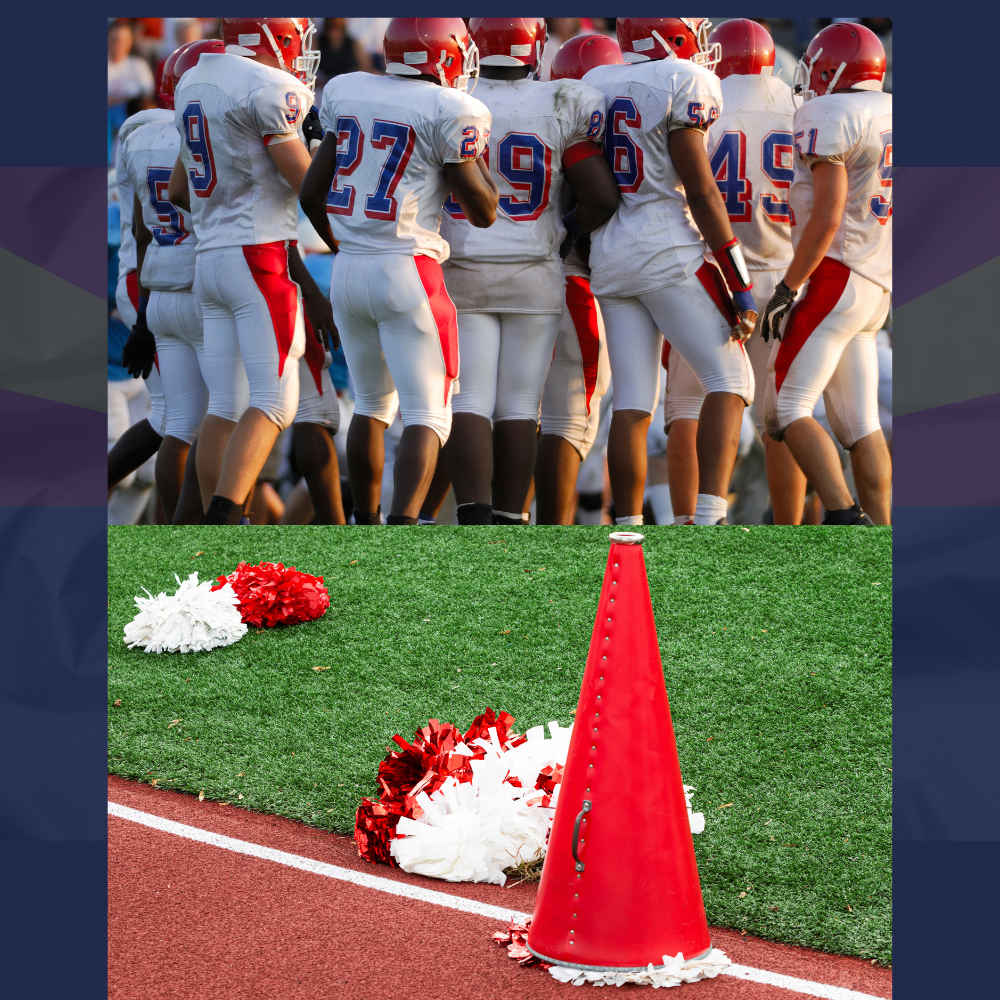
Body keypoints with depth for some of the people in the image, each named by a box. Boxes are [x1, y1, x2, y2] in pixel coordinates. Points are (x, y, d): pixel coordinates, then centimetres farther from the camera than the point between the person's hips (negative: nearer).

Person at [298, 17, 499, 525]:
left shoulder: (344, 92, 9)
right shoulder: (450, 111, -8)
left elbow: (312, 193, 13)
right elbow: (483, 211, -4)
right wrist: (477, 150, 10)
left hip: (347, 272, 6)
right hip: (408, 271, -6)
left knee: (372, 405, 22)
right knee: (427, 416, -2)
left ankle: (365, 525, 29)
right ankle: (402, 527, -19)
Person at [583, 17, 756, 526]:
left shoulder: (593, 85, 12)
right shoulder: (683, 83, -7)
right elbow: (700, 191, -11)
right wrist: (739, 284, -9)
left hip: (608, 256, 6)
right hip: (668, 249, -6)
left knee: (632, 402, 8)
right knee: (729, 381, 1)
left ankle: (628, 526, 7)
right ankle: (708, 519, -12)